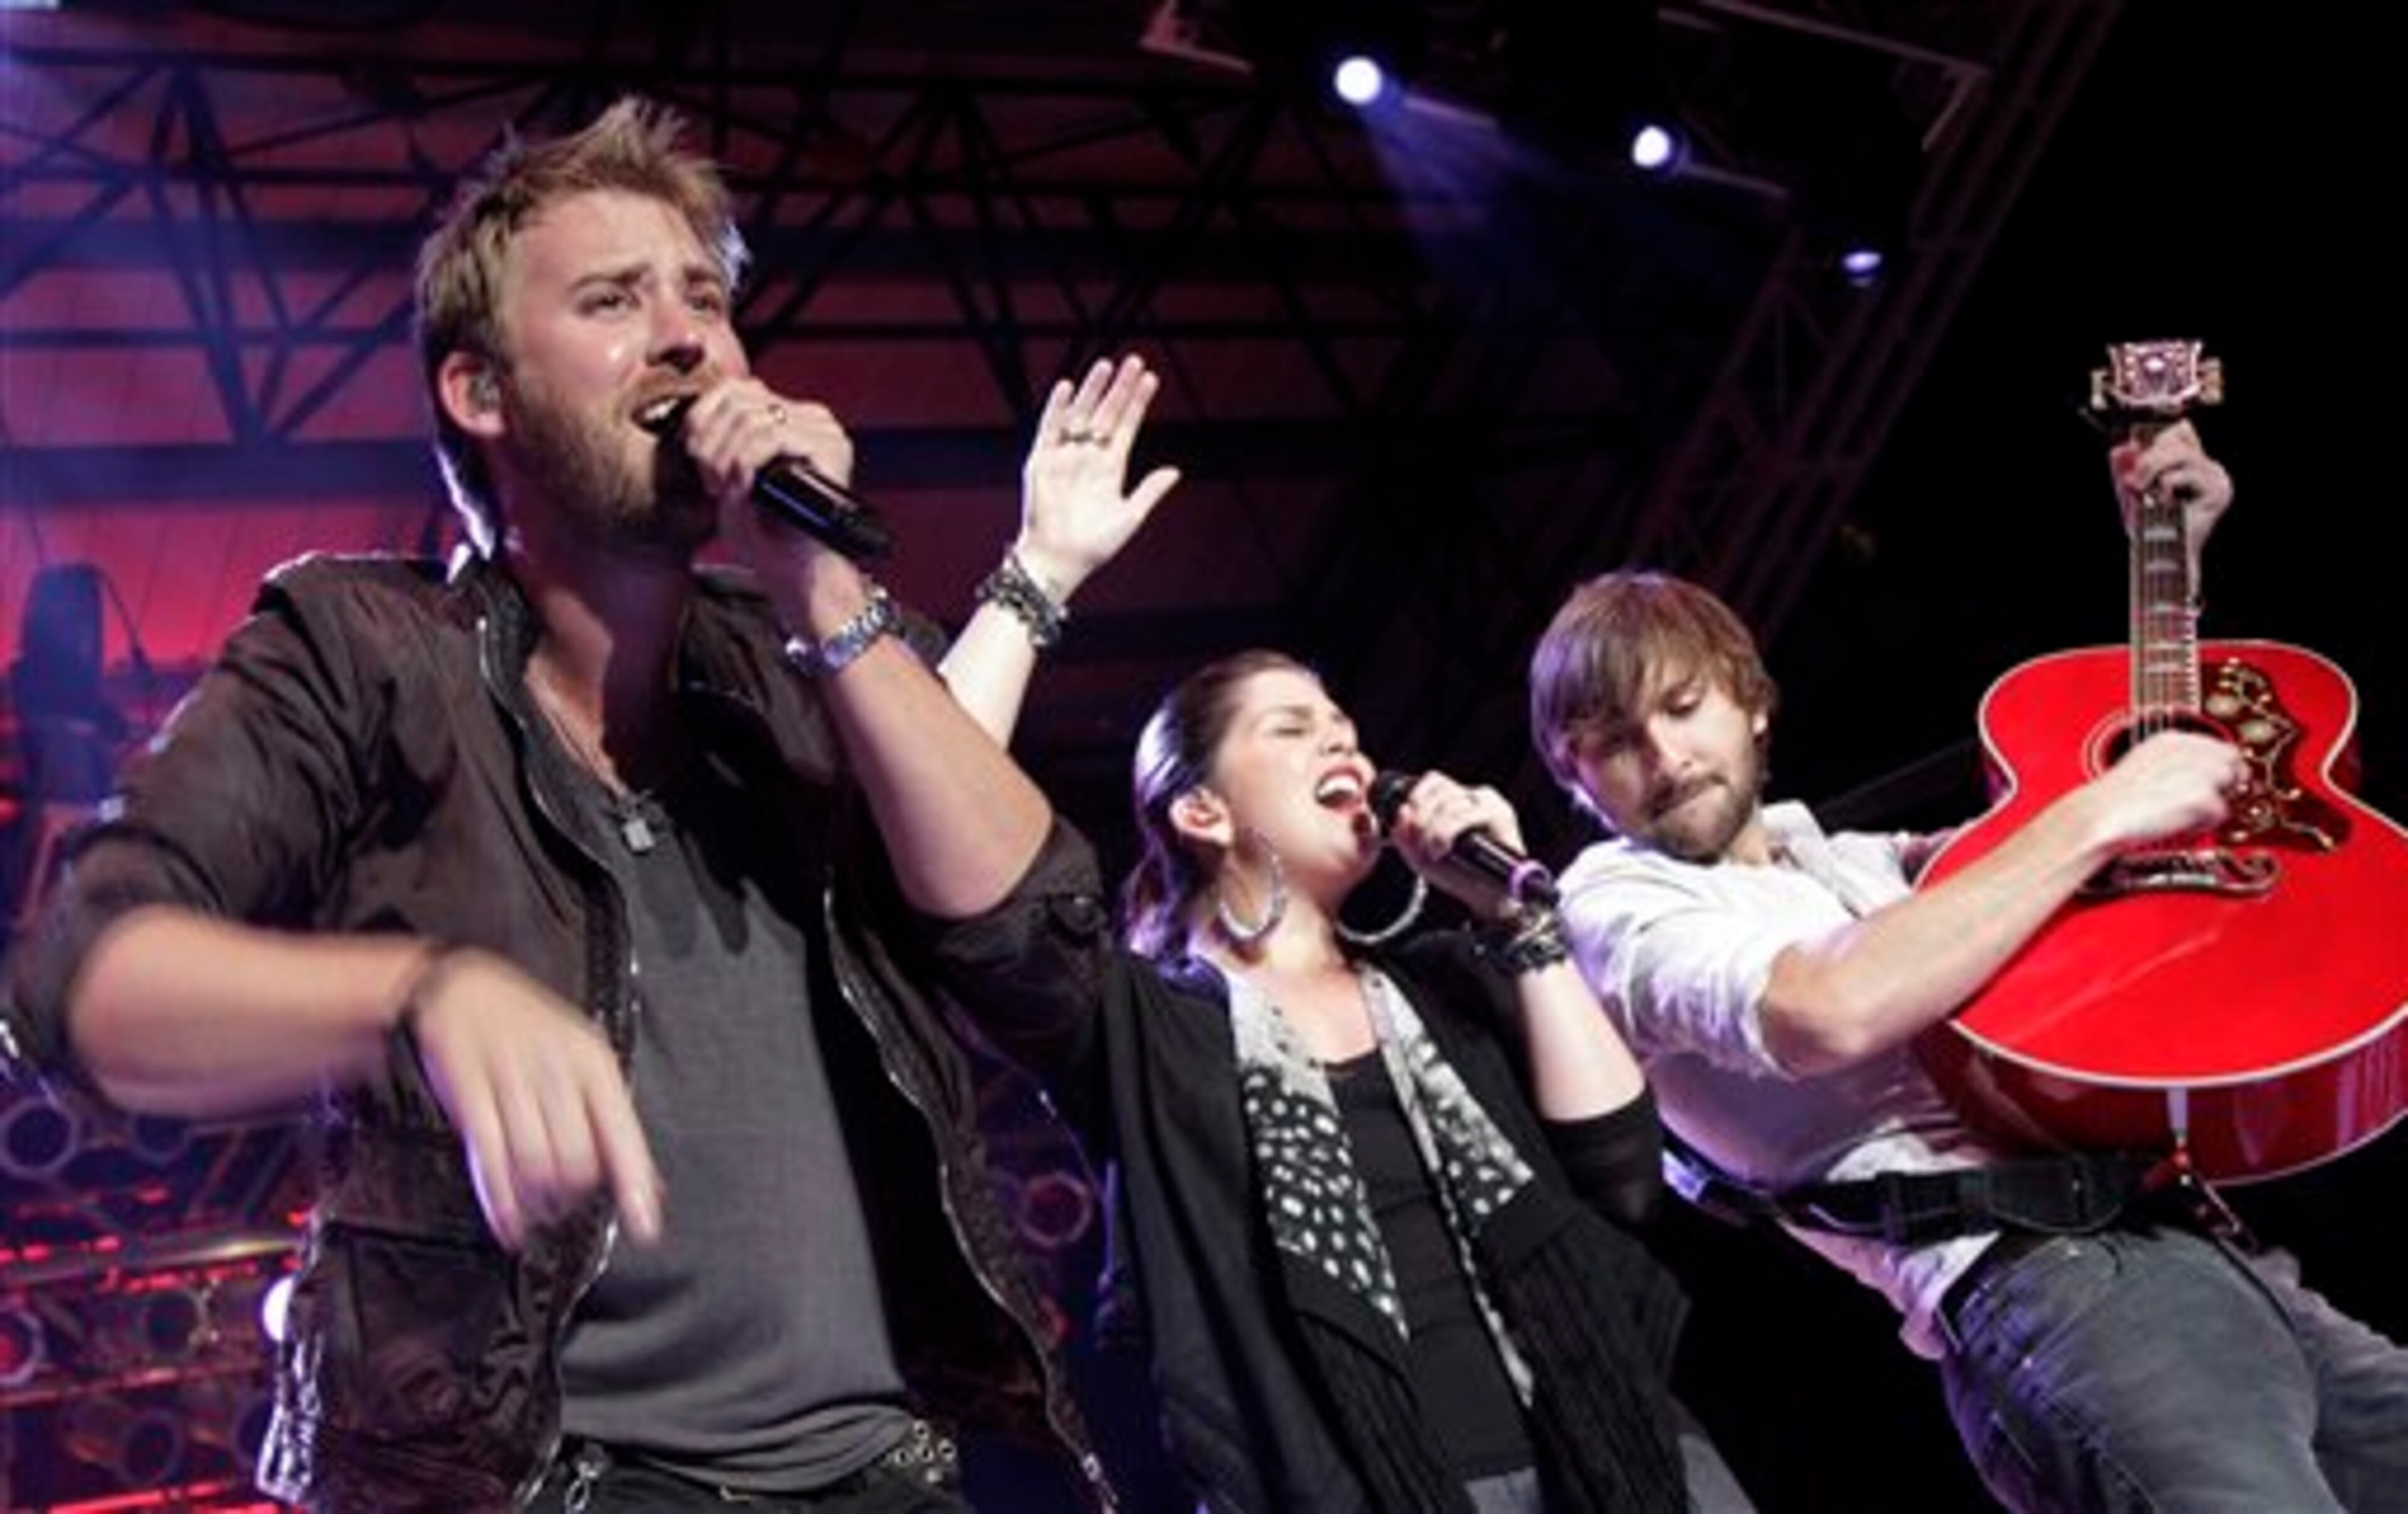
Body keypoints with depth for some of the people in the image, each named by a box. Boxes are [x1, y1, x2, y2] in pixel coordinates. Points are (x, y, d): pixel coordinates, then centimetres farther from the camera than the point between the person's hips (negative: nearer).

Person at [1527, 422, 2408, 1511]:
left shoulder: (1846, 859, 28)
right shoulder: (1616, 903, 3)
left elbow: (2089, 755, 39)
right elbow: (1827, 1014, -18)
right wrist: (2094, 819, -11)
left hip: (2191, 1244, 9)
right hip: (2043, 1281, -9)